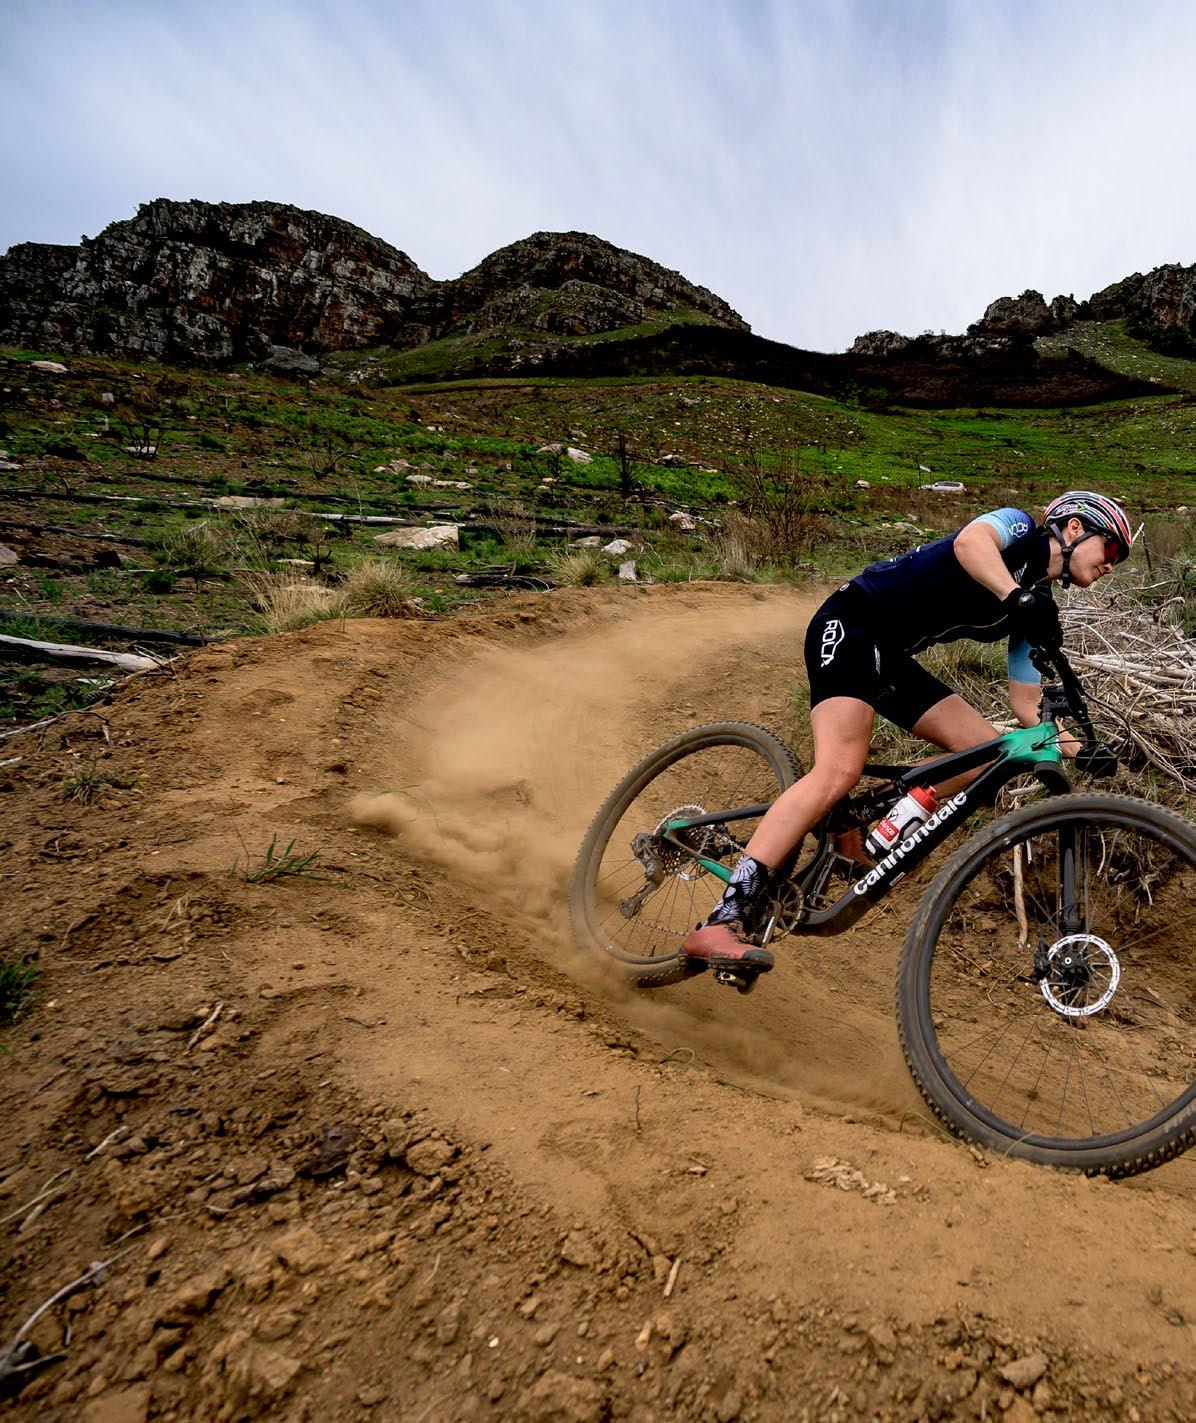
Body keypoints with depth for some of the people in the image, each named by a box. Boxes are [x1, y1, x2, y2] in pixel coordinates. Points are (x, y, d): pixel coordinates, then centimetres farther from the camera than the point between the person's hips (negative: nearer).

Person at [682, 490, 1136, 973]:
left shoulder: (1038, 612, 17)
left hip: (892, 658, 9)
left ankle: (853, 840, 2)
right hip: (851, 622, -9)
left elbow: (1028, 706, 14)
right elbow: (970, 540, -28)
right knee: (840, 770, -26)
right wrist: (1018, 596, -44)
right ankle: (721, 923, -32)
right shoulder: (1019, 528, -3)